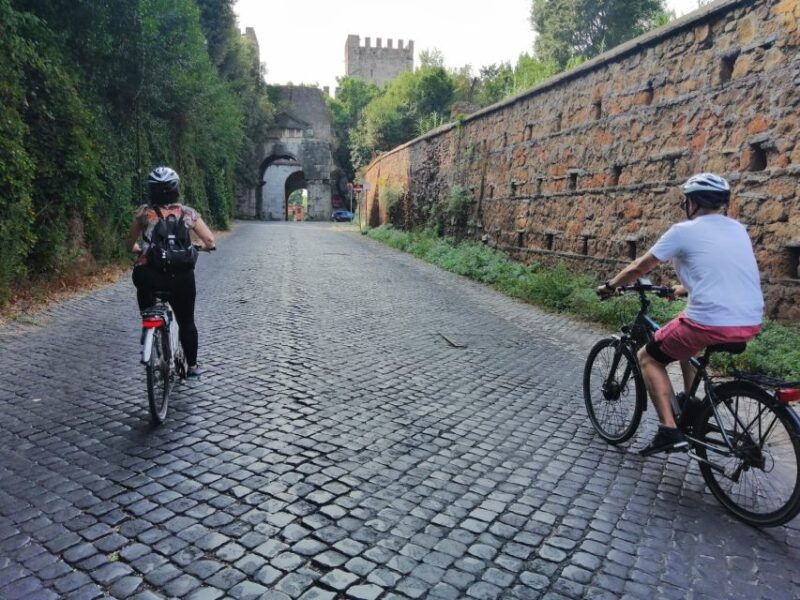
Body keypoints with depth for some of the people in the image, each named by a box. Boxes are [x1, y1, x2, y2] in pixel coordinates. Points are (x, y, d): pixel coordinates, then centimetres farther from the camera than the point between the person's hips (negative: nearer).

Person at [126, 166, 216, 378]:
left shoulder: (144, 212, 5)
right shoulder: (188, 213, 4)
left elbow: (131, 244, 14)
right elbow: (210, 240, 4)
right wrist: (205, 247, 27)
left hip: (148, 275, 0)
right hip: (181, 275, 0)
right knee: (186, 321, 17)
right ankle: (192, 365, 24)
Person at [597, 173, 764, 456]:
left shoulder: (683, 231, -3)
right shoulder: (739, 230, 16)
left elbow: (639, 268, 5)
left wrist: (610, 286, 21)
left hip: (712, 323, -7)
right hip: (751, 323, 7)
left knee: (648, 358, 13)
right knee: (688, 324, 36)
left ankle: (670, 430, 3)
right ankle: (690, 403, 38)